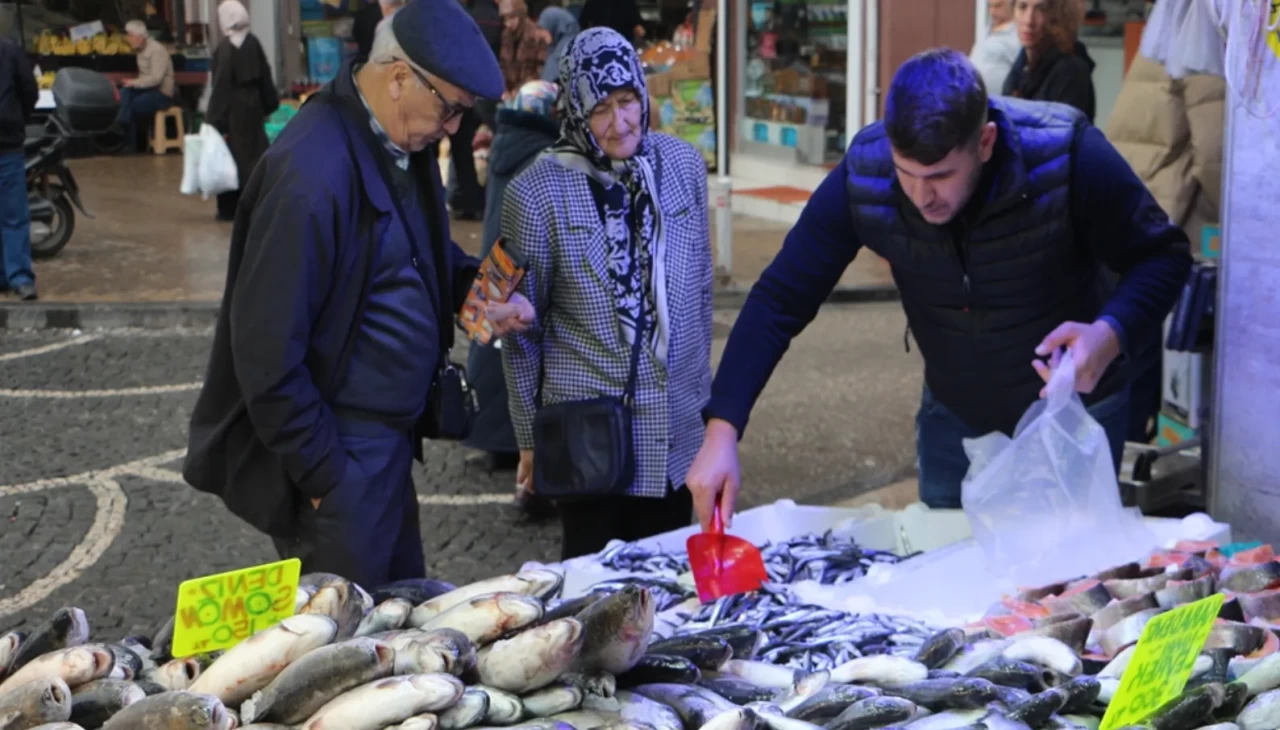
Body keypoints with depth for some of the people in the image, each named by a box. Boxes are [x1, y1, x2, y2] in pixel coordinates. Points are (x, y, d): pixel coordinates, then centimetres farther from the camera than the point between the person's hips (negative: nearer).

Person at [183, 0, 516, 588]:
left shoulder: (402, 143, 3)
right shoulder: (312, 172, -24)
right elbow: (266, 349, -23)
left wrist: (473, 286, 1)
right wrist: (321, 475, -17)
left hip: (390, 442, 9)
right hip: (339, 456, -9)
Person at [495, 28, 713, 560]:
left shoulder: (682, 163, 0)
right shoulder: (536, 192, -11)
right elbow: (522, 327, -3)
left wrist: (701, 388, 14)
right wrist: (529, 436, 1)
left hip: (675, 425, 4)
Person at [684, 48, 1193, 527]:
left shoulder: (1067, 156, -30)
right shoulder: (863, 175, -23)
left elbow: (1163, 256, -16)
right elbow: (780, 300, -18)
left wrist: (1111, 334, -37)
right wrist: (721, 432, -26)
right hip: (953, 419, 3)